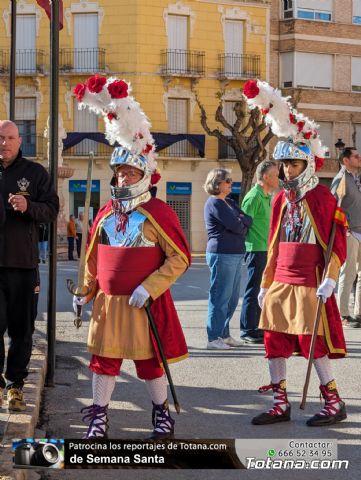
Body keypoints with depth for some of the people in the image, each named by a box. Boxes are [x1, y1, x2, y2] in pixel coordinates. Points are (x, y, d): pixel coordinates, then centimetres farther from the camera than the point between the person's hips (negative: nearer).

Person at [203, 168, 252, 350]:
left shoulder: (229, 202, 20)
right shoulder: (215, 203, -9)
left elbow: (248, 221, 11)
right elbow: (236, 226, -16)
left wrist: (241, 221, -7)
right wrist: (242, 221, 4)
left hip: (235, 254, 9)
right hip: (222, 254, -9)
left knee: (232, 298, 12)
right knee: (220, 297, -6)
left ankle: (224, 335, 20)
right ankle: (214, 338, -2)